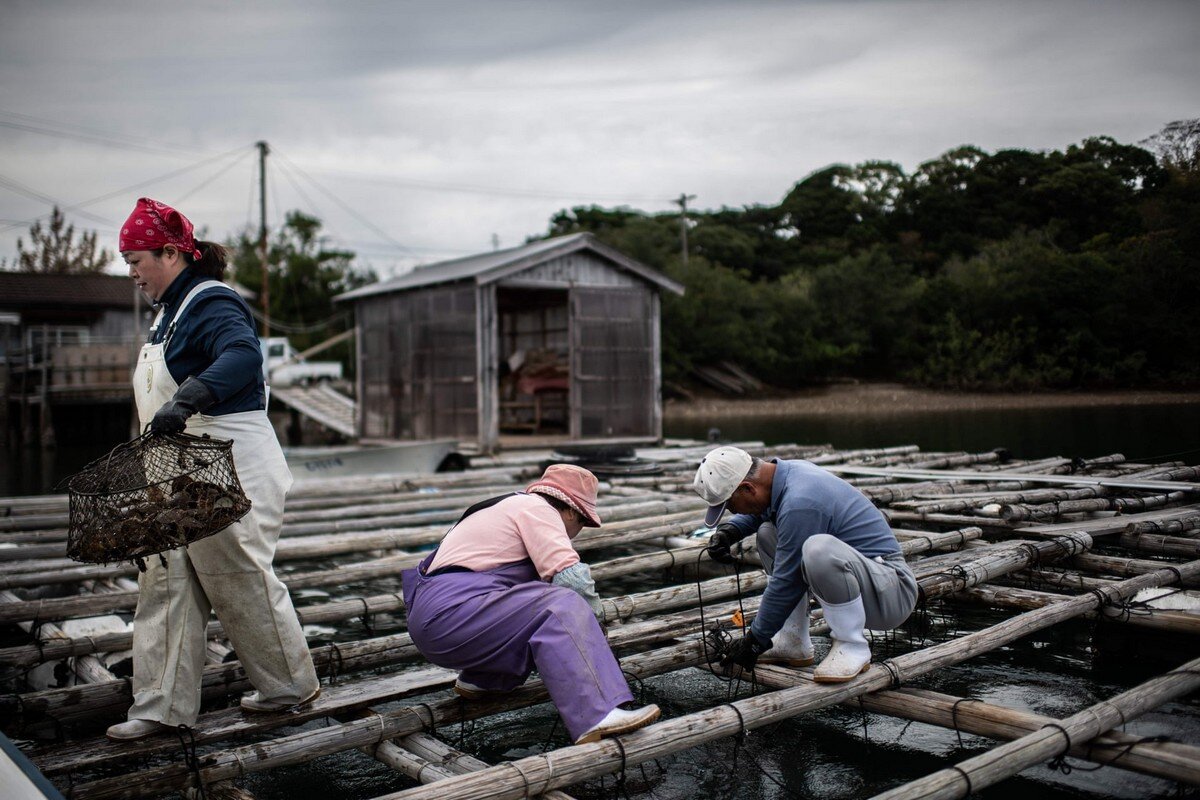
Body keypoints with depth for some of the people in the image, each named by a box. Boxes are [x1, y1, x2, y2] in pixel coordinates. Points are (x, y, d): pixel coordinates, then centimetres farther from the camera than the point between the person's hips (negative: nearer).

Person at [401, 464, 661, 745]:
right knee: (560, 607, -19)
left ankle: (479, 680, 13)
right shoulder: (537, 508, -2)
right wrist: (595, 624, 2)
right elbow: (571, 577, -14)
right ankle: (597, 716, -34)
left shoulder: (509, 507, 27)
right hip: (450, 612, -10)